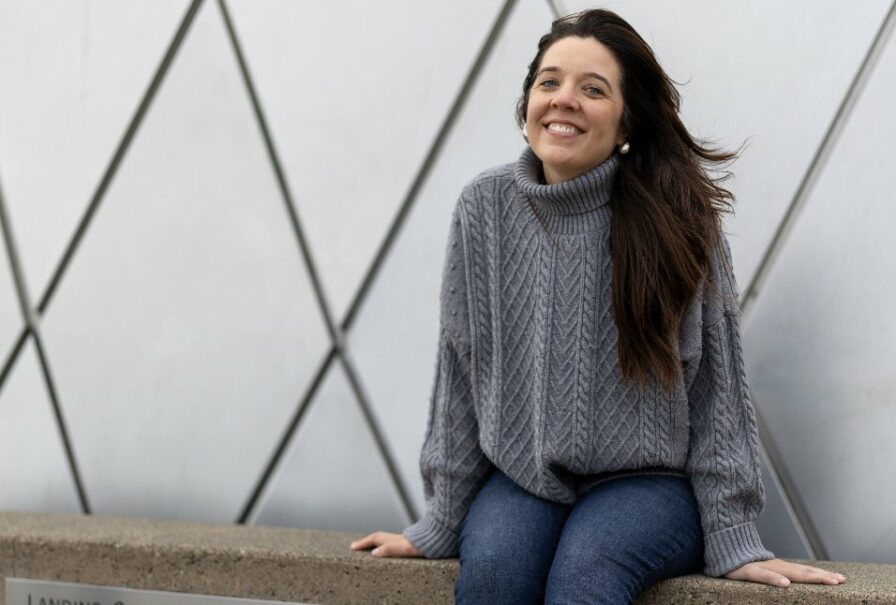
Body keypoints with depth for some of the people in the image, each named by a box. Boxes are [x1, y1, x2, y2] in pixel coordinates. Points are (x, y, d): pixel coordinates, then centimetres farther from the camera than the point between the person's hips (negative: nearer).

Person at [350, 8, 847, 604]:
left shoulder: (678, 217, -7)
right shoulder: (486, 207, -2)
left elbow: (716, 385, -5)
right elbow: (461, 374, 3)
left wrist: (732, 539, -7)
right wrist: (441, 522, 4)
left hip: (648, 480, -2)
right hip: (520, 476, 2)